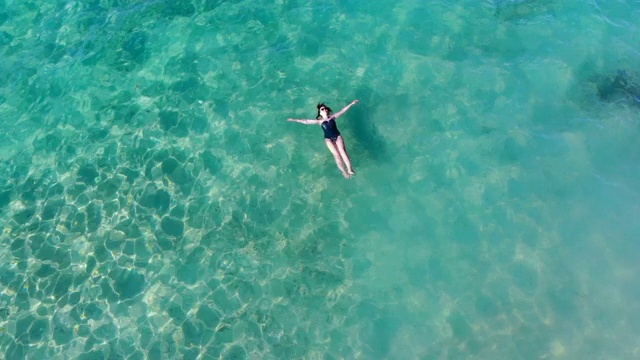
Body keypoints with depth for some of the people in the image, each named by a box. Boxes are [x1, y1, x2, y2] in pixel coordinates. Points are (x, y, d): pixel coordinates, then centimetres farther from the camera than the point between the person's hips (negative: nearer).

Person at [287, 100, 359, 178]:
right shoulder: (319, 121, 6)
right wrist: (294, 120, 0)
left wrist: (352, 104, 12)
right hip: (328, 139, -1)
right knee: (336, 154, -14)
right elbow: (306, 121, 4)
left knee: (342, 151, -17)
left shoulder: (332, 117, 11)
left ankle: (350, 169, -19)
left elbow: (342, 111, 13)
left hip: (337, 136, 1)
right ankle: (344, 171, -10)